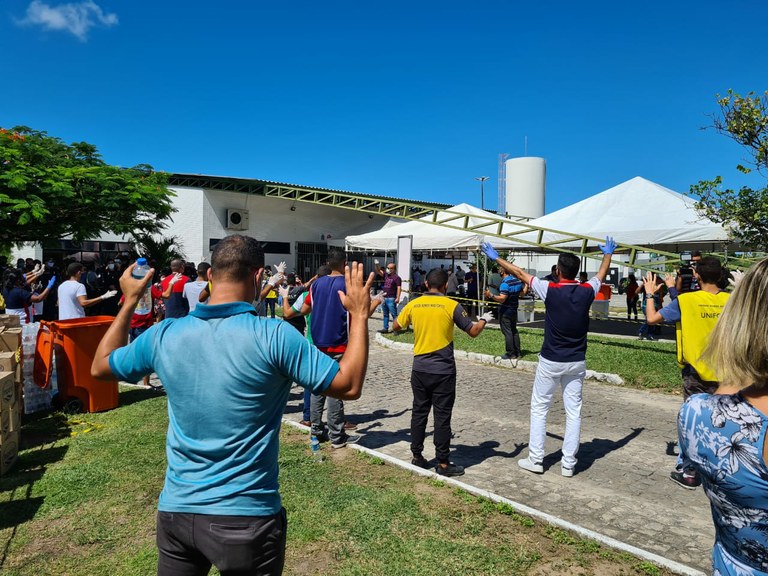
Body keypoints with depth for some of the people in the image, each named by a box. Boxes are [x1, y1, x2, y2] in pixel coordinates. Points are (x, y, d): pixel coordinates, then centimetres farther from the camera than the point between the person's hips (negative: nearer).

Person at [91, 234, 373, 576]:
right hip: (247, 515, -3)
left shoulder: (163, 336, -7)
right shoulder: (274, 336, -20)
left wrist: (130, 301, 20)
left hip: (175, 510, 3)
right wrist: (358, 314, -5)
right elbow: (349, 386, -14)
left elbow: (100, 367, 13)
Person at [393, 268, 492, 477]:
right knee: (442, 417, 4)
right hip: (443, 371, -3)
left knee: (419, 413, 14)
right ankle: (443, 464, 13)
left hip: (419, 369, 3)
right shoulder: (451, 306, -9)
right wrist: (484, 320, 16)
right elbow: (473, 332, -4)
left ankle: (417, 456, 25)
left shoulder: (413, 304, 0)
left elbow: (396, 327, 14)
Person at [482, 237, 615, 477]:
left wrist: (496, 258, 9)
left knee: (539, 408, 9)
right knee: (574, 412, 9)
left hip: (550, 361, -3)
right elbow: (601, 274, 18)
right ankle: (568, 464, 14)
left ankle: (535, 460, 12)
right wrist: (608, 253, 37)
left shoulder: (550, 290, -13)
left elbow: (520, 273, -3)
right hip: (577, 362, 3)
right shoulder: (586, 291, -4)